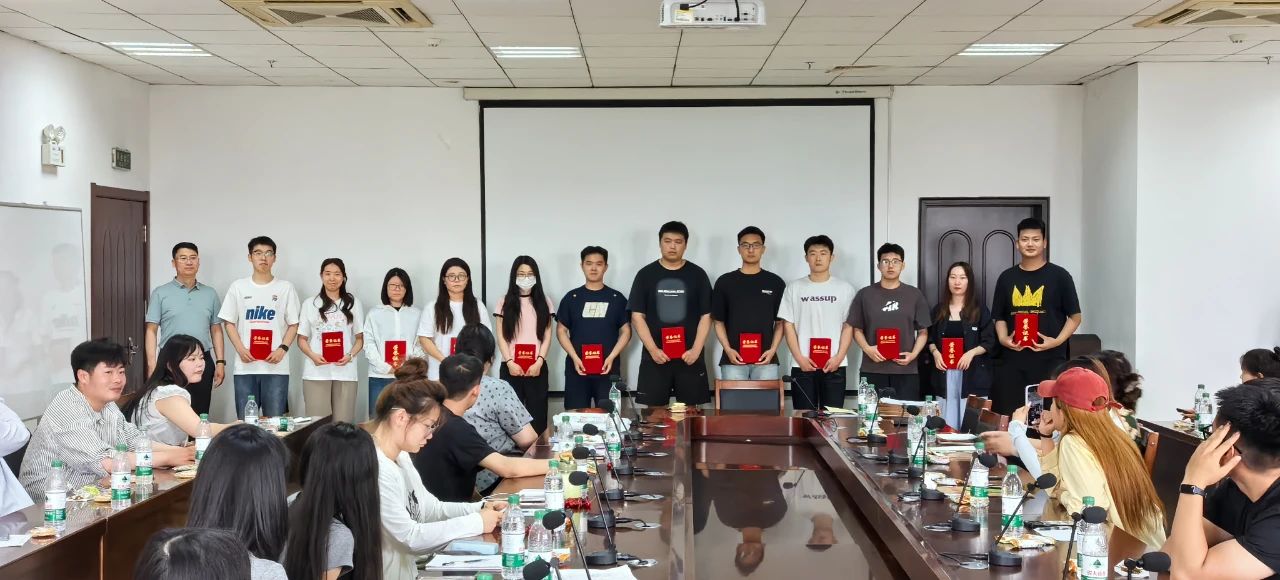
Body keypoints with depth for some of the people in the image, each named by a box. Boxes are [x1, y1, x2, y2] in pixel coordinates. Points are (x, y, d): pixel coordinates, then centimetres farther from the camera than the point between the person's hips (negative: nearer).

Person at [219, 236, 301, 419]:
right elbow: (229, 322, 9)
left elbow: (293, 324, 6)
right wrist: (240, 349, -7)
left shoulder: (285, 288, 5)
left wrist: (282, 349, -10)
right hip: (245, 366, 1)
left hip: (276, 367, -1)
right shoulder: (238, 287, 8)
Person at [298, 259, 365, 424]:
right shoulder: (310, 304, 11)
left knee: (343, 422, -3)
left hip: (345, 372, 0)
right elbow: (302, 339, 11)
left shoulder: (354, 303, 11)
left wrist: (350, 355, -8)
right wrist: (313, 356, -9)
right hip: (316, 373, 0)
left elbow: (360, 338, 12)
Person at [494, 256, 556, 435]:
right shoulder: (505, 302, 7)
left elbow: (547, 336, 4)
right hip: (511, 367, 0)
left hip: (537, 367, 1)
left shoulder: (544, 302, 9)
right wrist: (509, 362, -9)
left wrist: (539, 361, -8)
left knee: (537, 413, -1)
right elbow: (501, 336, 3)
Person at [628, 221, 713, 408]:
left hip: (689, 357, 0)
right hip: (655, 357, 0)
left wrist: (696, 350, -9)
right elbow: (637, 316, 1)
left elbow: (706, 317, 3)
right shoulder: (646, 275, 4)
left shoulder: (697, 275, 4)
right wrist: (652, 349, -10)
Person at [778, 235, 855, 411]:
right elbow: (788, 325, 4)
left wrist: (838, 357, -9)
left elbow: (848, 327, 4)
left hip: (834, 365, 0)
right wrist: (799, 358, -7)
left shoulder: (844, 288, 6)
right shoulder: (794, 287, 6)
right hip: (802, 365, 0)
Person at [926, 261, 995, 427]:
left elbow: (989, 341, -1)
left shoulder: (980, 310, 2)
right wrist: (935, 352, -6)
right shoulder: (939, 310, 11)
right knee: (947, 425, 2)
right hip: (945, 372, 3)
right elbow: (930, 338, 14)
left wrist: (971, 353, -17)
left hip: (972, 373, -3)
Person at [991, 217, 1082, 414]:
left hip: (1050, 361, -3)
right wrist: (1003, 338, -1)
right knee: (1007, 416, 3)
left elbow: (1075, 317, 4)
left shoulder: (1059, 276, 3)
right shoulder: (1007, 277, 13)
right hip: (1012, 361, 3)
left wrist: (1057, 341, -10)